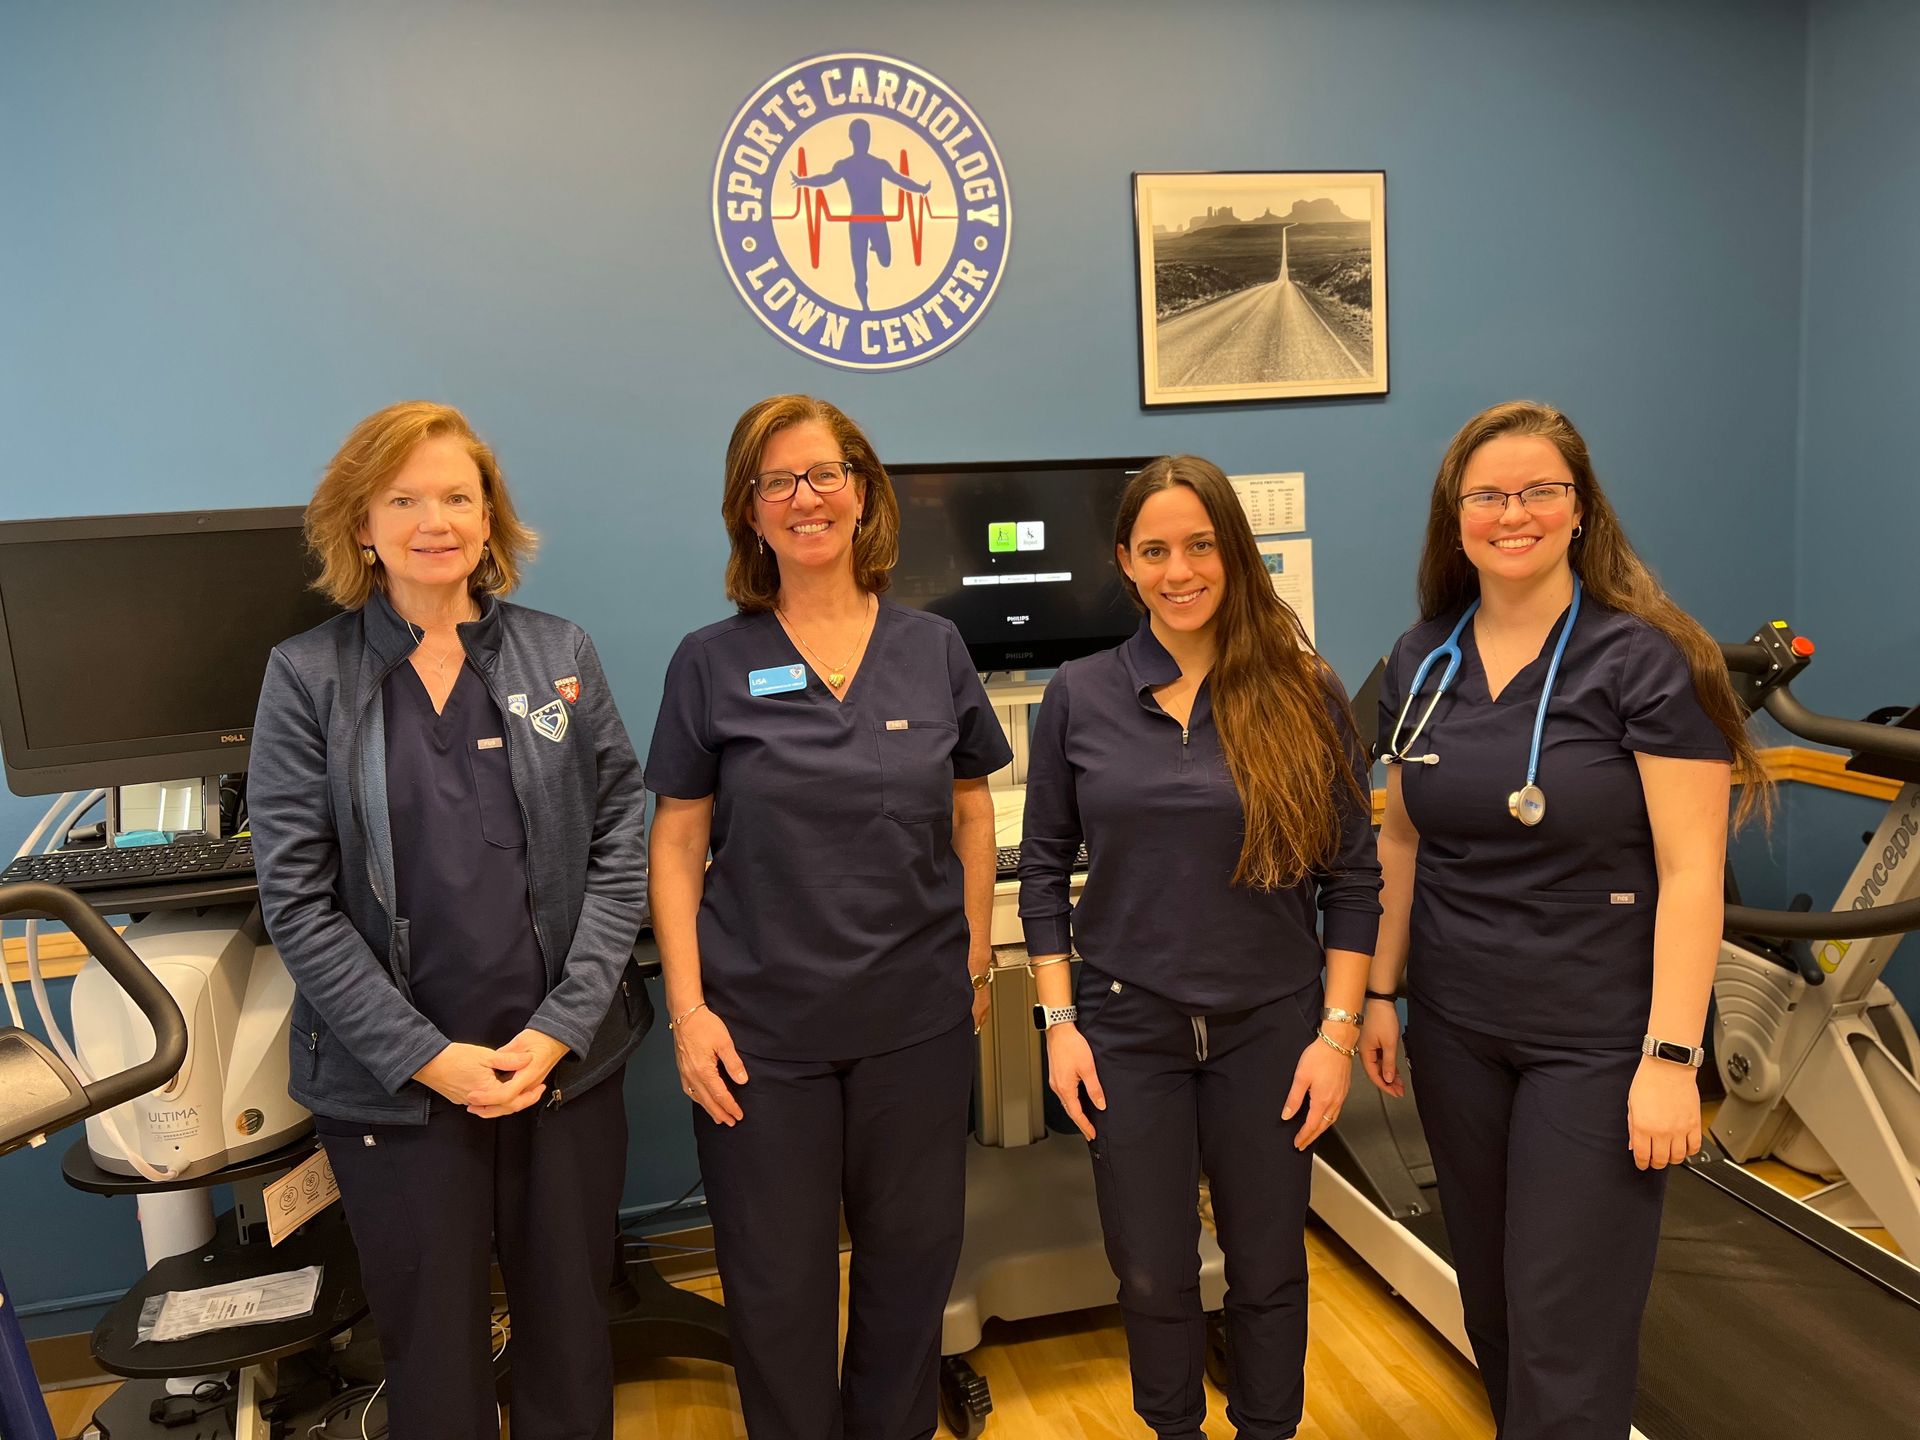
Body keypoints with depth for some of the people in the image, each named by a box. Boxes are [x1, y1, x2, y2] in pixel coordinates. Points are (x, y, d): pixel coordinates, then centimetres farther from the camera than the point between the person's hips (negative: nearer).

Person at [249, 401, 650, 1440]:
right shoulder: (307, 677, -2)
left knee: (570, 1326, 15)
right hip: (393, 1081, -1)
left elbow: (619, 850, -1)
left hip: (564, 1064, 2)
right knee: (433, 1350, 13)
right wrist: (426, 1055, -12)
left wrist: (561, 1026, -9)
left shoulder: (561, 656, 2)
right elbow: (296, 897, -6)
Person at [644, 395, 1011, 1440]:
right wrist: (688, 1008, -8)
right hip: (761, 1027, -1)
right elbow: (676, 843, -2)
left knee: (912, 1259, 17)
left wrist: (975, 955, 5)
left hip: (917, 1014, 2)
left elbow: (970, 809, 9)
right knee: (778, 1283, 12)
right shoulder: (712, 663, -3)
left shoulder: (933, 649, 2)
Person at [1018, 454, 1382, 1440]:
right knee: (1152, 1275, 12)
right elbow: (1043, 867, 2)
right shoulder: (1079, 698, -3)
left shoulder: (1305, 695, -5)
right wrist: (1059, 1021, -2)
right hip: (1127, 1025, 1)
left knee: (1268, 1269, 15)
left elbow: (1352, 876, -2)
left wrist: (1337, 1031, -5)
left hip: (1269, 1025, 0)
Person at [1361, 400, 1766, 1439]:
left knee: (1566, 1331, 3)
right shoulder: (1421, 660, 2)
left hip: (1597, 1040, -4)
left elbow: (1691, 871, -14)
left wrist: (1669, 1058, -17)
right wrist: (1379, 992, 9)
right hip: (1453, 1029, 5)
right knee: (1490, 1299, 18)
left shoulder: (1648, 660, -12)